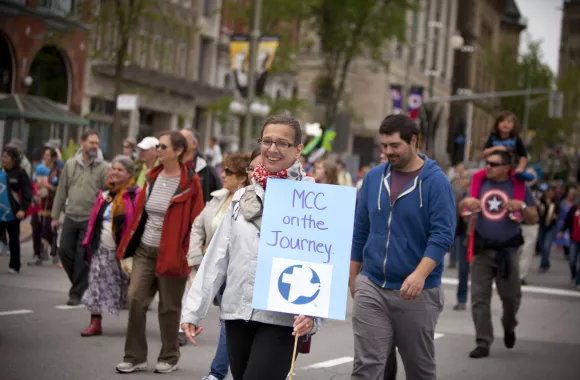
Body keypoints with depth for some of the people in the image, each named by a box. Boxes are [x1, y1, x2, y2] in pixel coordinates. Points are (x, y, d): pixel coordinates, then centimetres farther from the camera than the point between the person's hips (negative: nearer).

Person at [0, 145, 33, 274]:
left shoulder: (20, 173, -5)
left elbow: (27, 192, -7)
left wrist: (22, 209, -18)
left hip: (12, 213, -3)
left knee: (14, 240, 7)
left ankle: (14, 266, 18)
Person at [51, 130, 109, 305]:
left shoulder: (103, 167, -5)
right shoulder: (70, 164, 6)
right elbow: (62, 191, 10)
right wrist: (55, 215, 10)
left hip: (90, 219, -4)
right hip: (71, 217, 4)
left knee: (82, 257, -3)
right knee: (65, 251, 3)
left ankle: (77, 293, 7)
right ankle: (81, 284, 24)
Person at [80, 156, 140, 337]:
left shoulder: (134, 195, -9)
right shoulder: (105, 193, 12)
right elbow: (95, 219, 16)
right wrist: (88, 243, 12)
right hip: (101, 249, 6)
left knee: (130, 287, 4)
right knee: (97, 284, 4)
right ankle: (95, 322, 10)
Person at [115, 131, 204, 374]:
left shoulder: (189, 183, -9)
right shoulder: (152, 177, 8)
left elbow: (196, 222, -9)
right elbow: (139, 213, 13)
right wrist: (127, 248, 11)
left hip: (171, 253, -5)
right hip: (144, 250, 5)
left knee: (169, 307, 5)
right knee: (135, 300, -1)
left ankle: (169, 358, 20)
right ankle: (135, 357, 7)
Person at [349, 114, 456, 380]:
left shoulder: (435, 181, -7)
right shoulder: (373, 177, 6)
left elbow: (442, 235, -14)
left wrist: (420, 274, -26)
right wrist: (353, 277, 14)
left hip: (417, 292, -3)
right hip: (371, 288, 3)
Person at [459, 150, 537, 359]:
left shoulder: (519, 187, 2)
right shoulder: (479, 184, 7)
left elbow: (533, 219, 1)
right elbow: (461, 208, 12)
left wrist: (522, 207, -19)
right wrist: (467, 202, -11)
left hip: (507, 250, -1)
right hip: (482, 249, 1)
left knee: (511, 296, 6)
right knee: (479, 297, -3)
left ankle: (509, 327, 37)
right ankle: (483, 343, 3)